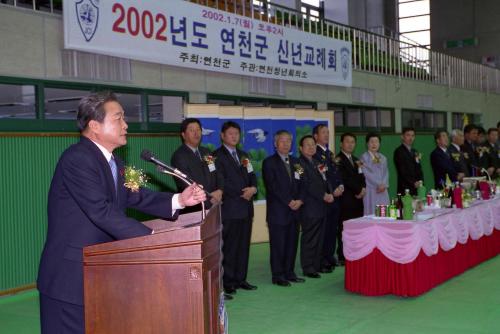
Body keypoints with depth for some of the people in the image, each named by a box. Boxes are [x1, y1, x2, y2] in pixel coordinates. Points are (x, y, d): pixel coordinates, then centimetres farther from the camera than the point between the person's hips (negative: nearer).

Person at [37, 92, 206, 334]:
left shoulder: (112, 161, 11)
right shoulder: (77, 159, -20)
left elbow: (135, 196, 8)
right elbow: (102, 212, -27)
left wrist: (179, 200, -6)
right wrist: (153, 237, -29)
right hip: (70, 276, -9)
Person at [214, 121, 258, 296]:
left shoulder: (244, 155, 20)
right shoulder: (217, 156, -3)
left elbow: (252, 176, 16)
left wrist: (253, 188, -6)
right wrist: (242, 192, -13)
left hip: (246, 208, 7)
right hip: (230, 208, -7)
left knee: (243, 246, 9)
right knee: (230, 247, -4)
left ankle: (240, 278, 16)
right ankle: (228, 282, 3)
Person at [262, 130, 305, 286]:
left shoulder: (295, 162, 17)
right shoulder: (269, 162, -2)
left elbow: (301, 184, 13)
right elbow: (272, 186, -11)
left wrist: (300, 200, -5)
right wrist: (289, 202, -14)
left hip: (295, 209, 6)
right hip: (278, 211, -5)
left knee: (292, 243, 7)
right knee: (278, 244, -2)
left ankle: (289, 272, 16)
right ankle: (278, 275, 5)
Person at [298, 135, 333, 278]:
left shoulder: (316, 163, 18)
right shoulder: (300, 163, -10)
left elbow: (324, 180, 19)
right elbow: (307, 185, -17)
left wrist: (330, 193, 0)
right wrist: (323, 196, -17)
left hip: (321, 207, 8)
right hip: (309, 208, -8)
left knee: (319, 239, 11)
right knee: (309, 239, -3)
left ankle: (317, 265, 19)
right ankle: (308, 268, 3)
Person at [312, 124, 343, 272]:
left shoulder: (330, 153, 20)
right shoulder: (315, 154, -9)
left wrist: (341, 186, 2)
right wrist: (332, 191, -13)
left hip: (335, 197, 8)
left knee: (333, 229, 10)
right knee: (324, 230, -6)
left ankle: (330, 257, 18)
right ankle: (322, 261, -1)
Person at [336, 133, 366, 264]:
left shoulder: (356, 160, 23)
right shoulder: (338, 159, -5)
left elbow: (361, 177, 19)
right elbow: (344, 178, -13)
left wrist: (363, 188, -1)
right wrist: (358, 190, -8)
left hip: (357, 199, 7)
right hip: (346, 200, -7)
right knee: (344, 229, -6)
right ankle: (343, 257, -1)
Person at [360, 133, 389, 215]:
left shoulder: (383, 158, 18)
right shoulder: (364, 157, -1)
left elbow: (386, 173, 11)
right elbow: (366, 173, -8)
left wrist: (384, 185, -6)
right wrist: (378, 184, -11)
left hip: (382, 191, 5)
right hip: (370, 190, -5)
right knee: (371, 213, -8)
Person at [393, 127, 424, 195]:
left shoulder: (414, 152, 18)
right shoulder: (399, 151, -5)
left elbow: (418, 169, 18)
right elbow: (402, 171, -11)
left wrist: (420, 181, 0)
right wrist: (413, 183, -16)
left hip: (416, 188, 6)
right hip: (405, 188, -6)